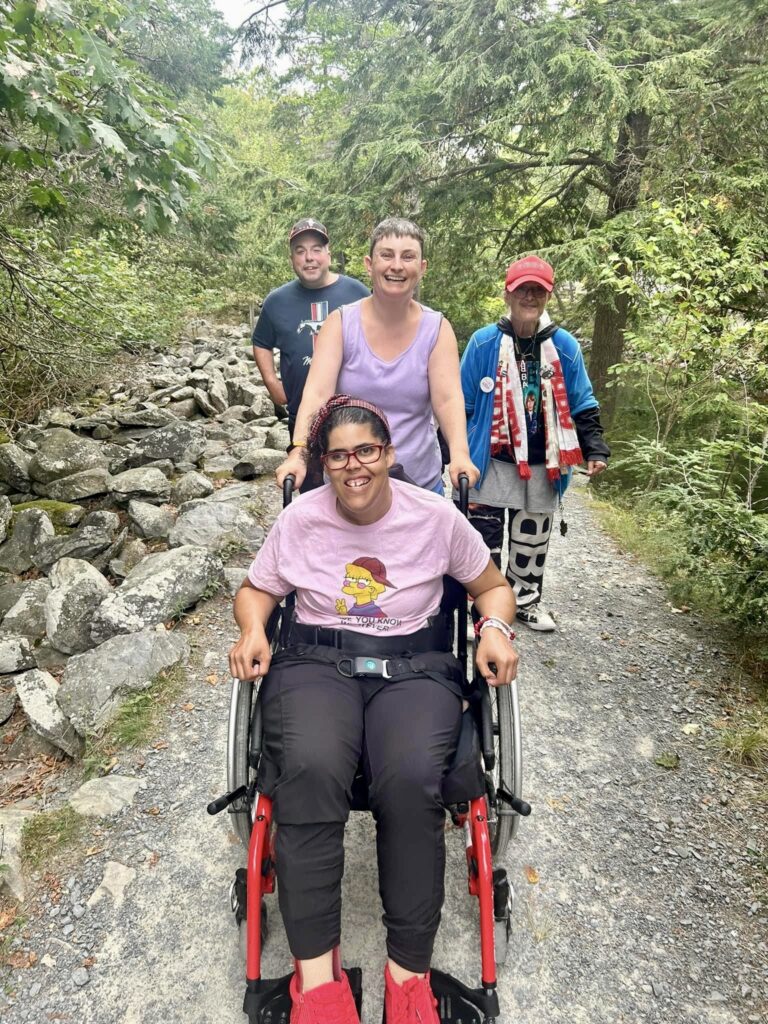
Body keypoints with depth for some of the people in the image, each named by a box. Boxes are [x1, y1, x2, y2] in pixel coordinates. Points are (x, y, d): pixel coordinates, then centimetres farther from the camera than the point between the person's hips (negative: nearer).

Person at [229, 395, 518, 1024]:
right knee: (309, 771, -32)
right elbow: (256, 590, 17)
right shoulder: (300, 519, 4)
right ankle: (315, 971, -17)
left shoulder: (437, 517, 1)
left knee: (412, 781, -31)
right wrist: (253, 632, -5)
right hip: (316, 663, 1)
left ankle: (408, 970, -10)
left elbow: (493, 585, 13)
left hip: (415, 668, 0)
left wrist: (496, 629, -8)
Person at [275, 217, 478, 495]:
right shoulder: (340, 323, -6)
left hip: (421, 482, 1)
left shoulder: (437, 329, -3)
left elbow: (448, 399, -15)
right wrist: (299, 453, -32)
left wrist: (459, 455, -32)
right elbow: (317, 393, -16)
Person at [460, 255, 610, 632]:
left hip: (541, 468, 3)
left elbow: (583, 406, 7)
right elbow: (461, 404, -1)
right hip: (490, 464, -2)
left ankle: (526, 599, 36)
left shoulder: (565, 346, 1)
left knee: (532, 539, 17)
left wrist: (595, 450, -3)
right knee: (485, 540, 3)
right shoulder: (483, 342, -6)